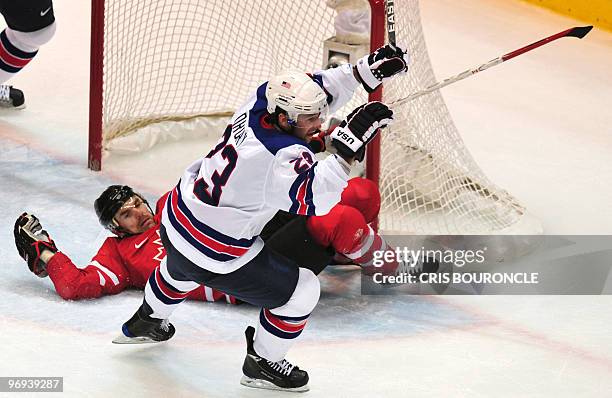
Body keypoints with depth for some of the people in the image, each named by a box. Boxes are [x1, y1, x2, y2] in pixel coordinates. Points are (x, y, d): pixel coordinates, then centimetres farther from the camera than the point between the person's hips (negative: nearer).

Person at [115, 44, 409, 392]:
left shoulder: (261, 100, -12)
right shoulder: (281, 157, -35)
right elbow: (312, 199, -47)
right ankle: (262, 363, 25)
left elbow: (317, 91, 1)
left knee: (182, 269, 42)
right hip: (214, 257, -8)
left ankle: (145, 322, 68)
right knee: (302, 291, 6)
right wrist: (348, 147, -48)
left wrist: (364, 71, -11)